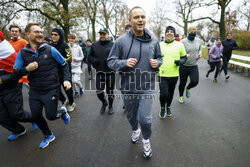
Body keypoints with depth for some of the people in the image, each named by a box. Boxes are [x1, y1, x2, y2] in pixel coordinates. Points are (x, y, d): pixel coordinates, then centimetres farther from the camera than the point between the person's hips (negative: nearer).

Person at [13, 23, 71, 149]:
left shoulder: (50, 50, -7)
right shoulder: (22, 53, 0)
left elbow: (64, 65, 1)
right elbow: (15, 72, 3)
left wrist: (66, 79, -10)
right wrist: (26, 69, -17)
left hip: (51, 90, -3)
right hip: (34, 91, 4)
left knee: (51, 115, -2)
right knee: (36, 116, 10)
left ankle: (63, 112, 35)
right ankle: (48, 135, 35)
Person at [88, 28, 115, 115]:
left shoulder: (113, 45, -2)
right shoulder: (94, 45, 9)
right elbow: (90, 56, 17)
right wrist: (94, 61, -1)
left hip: (110, 72, -2)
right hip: (99, 72, 2)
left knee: (110, 91, 10)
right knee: (99, 91, 1)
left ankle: (110, 106, 35)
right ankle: (104, 103, 33)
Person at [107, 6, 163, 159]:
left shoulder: (153, 41, 1)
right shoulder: (122, 41, -8)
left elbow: (160, 57, 16)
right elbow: (111, 61, -2)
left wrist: (157, 63, -7)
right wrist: (124, 63, -21)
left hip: (147, 87, 0)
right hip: (128, 87, 1)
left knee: (145, 119, -3)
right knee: (131, 115, 21)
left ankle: (146, 141, 31)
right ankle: (135, 131, 55)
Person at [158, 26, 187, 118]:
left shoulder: (179, 45, 3)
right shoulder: (160, 45, 5)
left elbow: (184, 57, 9)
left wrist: (180, 62, -11)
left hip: (174, 75, 1)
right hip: (162, 74, -1)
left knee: (170, 93, 15)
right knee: (163, 94, -8)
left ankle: (168, 107, 40)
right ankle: (162, 108, 21)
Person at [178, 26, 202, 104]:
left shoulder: (198, 41, 5)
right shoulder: (183, 42, -10)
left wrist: (199, 54, 2)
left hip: (194, 66, 3)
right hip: (184, 66, -3)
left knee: (195, 81, -12)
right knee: (182, 83, 9)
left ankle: (188, 89, 24)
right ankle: (181, 96, 35)